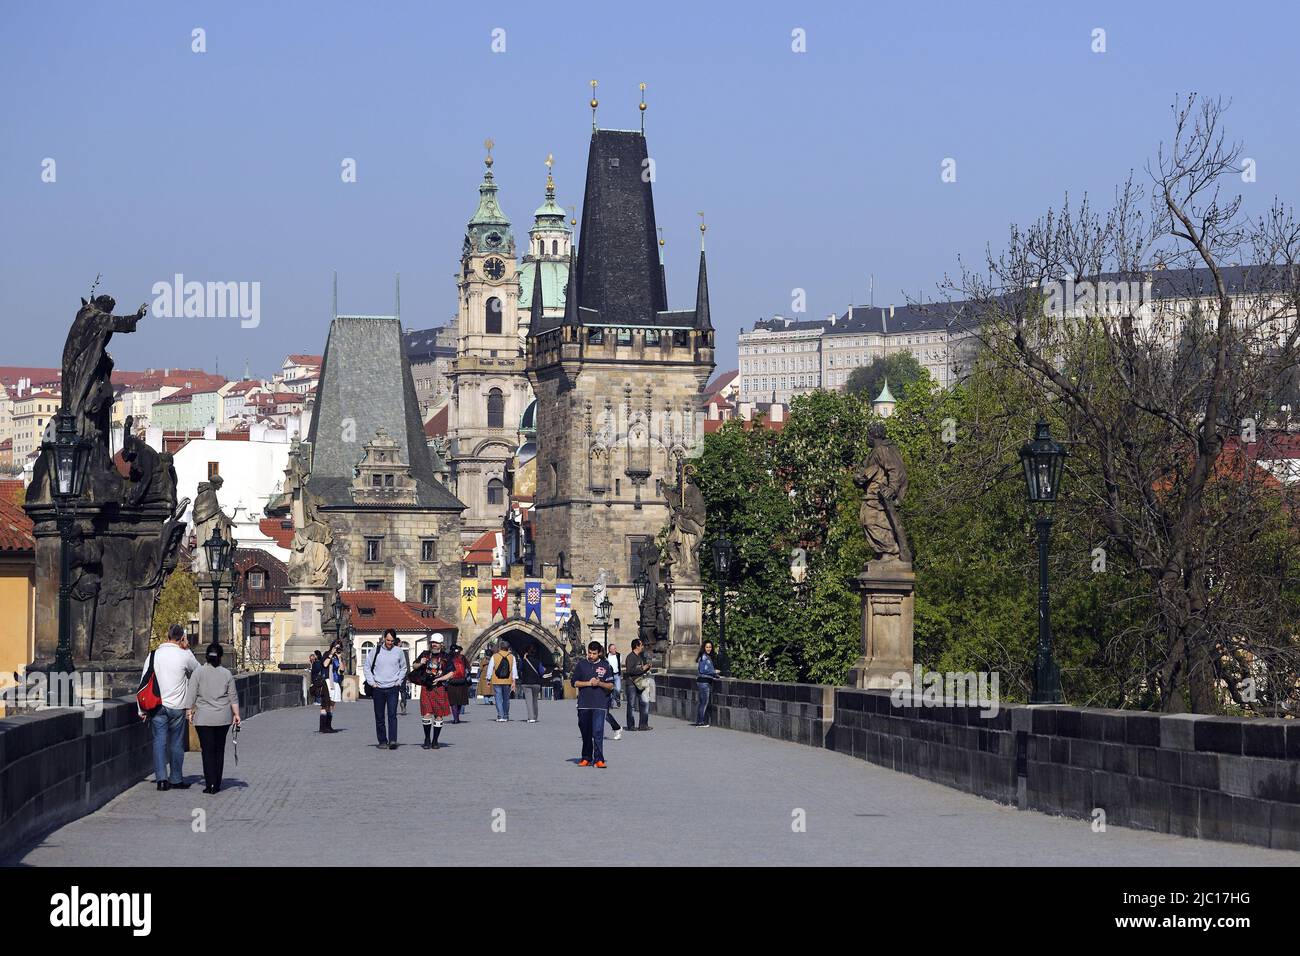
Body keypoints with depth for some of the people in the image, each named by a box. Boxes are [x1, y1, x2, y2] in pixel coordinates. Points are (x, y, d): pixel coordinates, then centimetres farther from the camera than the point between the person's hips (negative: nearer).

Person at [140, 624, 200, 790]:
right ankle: (176, 779, 13)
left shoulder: (154, 655, 1)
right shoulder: (184, 656, -7)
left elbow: (144, 681, 3)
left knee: (159, 741, 3)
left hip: (157, 706, 2)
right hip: (177, 706, -2)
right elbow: (198, 670, 13)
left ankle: (161, 778, -6)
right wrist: (187, 649, 12)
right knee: (176, 743, 8)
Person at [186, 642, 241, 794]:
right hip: (223, 718, 2)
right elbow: (233, 697, 5)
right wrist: (236, 714, 11)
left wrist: (190, 712, 4)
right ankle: (217, 784, 13)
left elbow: (192, 696, -4)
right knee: (220, 750, 11)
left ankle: (210, 785, -7)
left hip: (204, 719, -2)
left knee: (208, 751, -1)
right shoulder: (227, 674, 4)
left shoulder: (198, 673, -3)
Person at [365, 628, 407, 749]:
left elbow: (403, 668, 17)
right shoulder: (376, 650, 2)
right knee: (379, 716, 5)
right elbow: (367, 667, 9)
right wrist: (372, 682, 0)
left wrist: (399, 681, 5)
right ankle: (382, 741, 13)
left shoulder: (398, 651, 4)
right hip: (378, 689, 1)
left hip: (393, 688, -1)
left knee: (392, 715, -13)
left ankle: (392, 740, -18)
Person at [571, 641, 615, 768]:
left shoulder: (605, 666, 6)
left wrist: (599, 683, -11)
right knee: (585, 732, 7)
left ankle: (599, 759, -11)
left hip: (600, 705, -2)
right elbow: (574, 682, 6)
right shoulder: (581, 665, 8)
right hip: (584, 704, 2)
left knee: (598, 732, -11)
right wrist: (588, 683, -8)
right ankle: (586, 758, 17)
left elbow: (611, 686, 7)